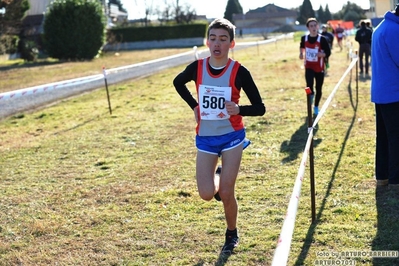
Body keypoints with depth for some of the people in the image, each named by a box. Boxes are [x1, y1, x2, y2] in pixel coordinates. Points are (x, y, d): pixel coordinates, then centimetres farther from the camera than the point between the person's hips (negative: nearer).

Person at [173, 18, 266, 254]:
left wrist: (239, 109, -29)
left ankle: (232, 234, 26)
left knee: (226, 193, -1)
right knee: (207, 194, -4)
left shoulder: (239, 72, -14)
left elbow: (260, 108, -9)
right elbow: (178, 82, 15)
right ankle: (219, 181, 33)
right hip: (205, 138, 2)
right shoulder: (197, 68, -8)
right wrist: (194, 106, 4)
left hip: (232, 137, -2)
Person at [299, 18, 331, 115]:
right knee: (309, 86, -21)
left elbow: (328, 53, -9)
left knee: (318, 89, 9)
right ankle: (311, 95, 13)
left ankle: (316, 107, 30)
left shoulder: (322, 39, -13)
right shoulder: (304, 38, -4)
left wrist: (322, 54, -28)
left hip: (319, 68, -1)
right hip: (309, 67, 1)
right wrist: (301, 53, 3)